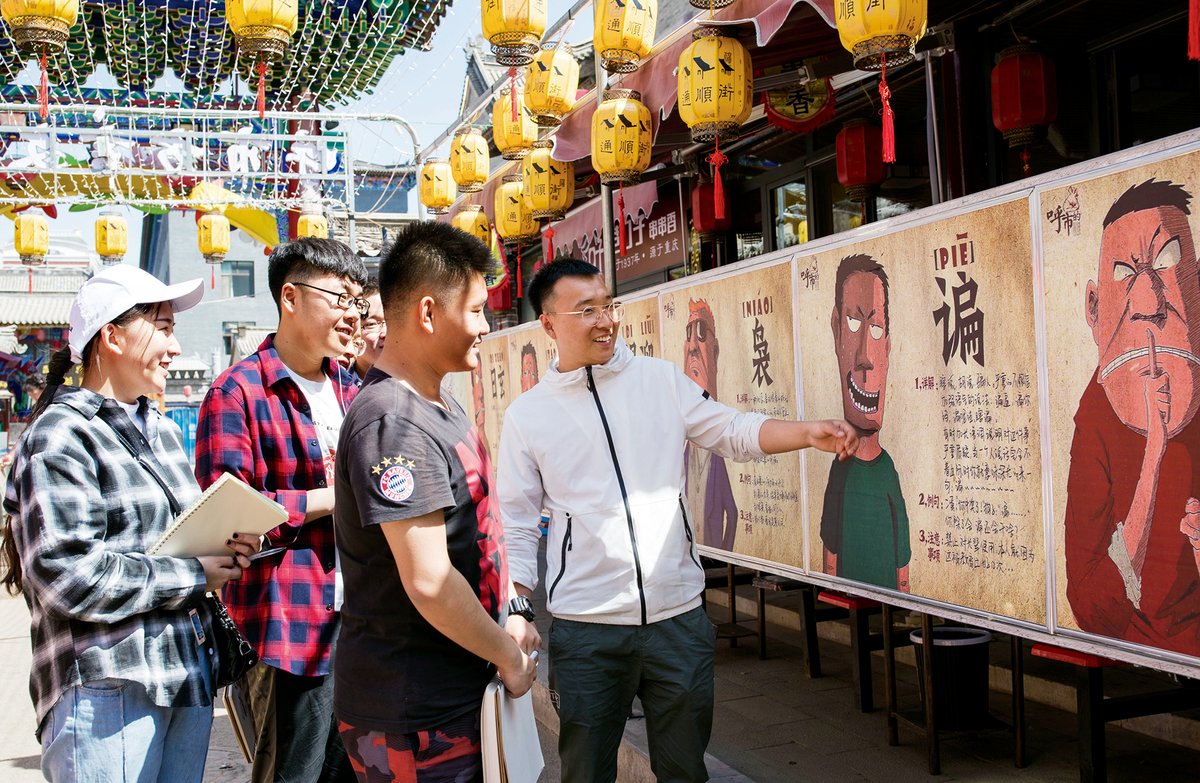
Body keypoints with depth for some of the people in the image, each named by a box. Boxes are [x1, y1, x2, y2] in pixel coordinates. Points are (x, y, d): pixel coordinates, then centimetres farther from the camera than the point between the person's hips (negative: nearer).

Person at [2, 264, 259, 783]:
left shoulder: (162, 430, 18)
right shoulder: (60, 437, -9)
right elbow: (68, 575, -19)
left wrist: (226, 546, 4)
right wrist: (195, 575, -13)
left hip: (187, 676, 8)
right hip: (108, 688, -8)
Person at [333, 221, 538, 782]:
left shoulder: (443, 404, 10)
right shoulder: (393, 424, -22)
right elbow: (428, 581, -26)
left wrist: (510, 619, 10)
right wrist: (509, 655, -13)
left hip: (457, 691, 9)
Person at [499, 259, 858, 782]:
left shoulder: (662, 379, 3)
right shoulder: (526, 415, 0)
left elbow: (733, 432, 3)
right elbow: (516, 521, 4)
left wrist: (808, 433, -14)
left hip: (678, 616, 2)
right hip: (586, 629, -1)